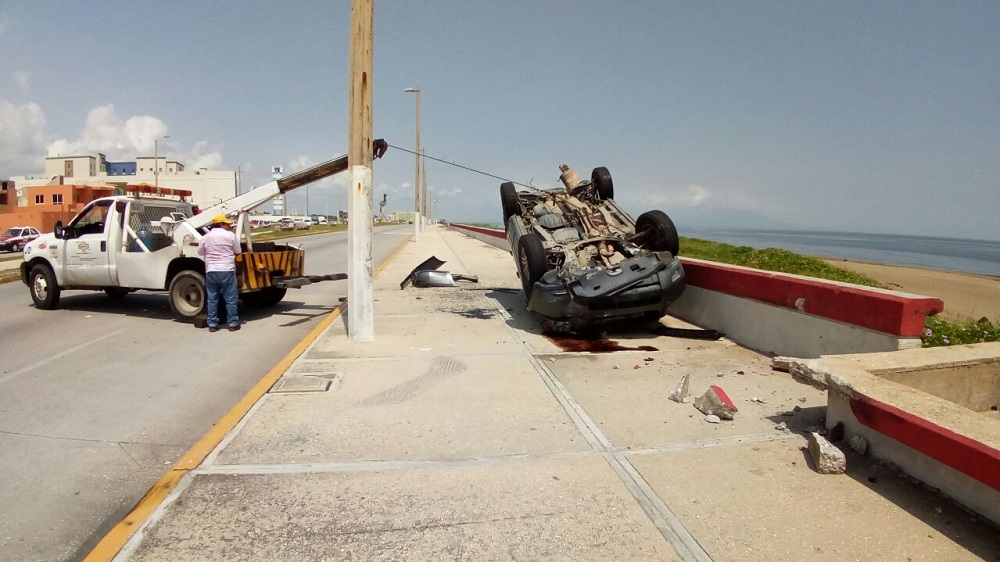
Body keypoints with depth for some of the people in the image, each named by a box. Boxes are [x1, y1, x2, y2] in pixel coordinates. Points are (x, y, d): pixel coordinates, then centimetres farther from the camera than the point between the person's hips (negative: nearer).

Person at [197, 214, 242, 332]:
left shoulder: (206, 237, 6)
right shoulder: (230, 235, -3)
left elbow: (200, 252, 17)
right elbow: (237, 252, 3)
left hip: (211, 271, 3)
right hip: (227, 271, -3)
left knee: (212, 299, 10)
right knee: (230, 299, 3)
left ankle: (212, 324, 12)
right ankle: (233, 323, 6)